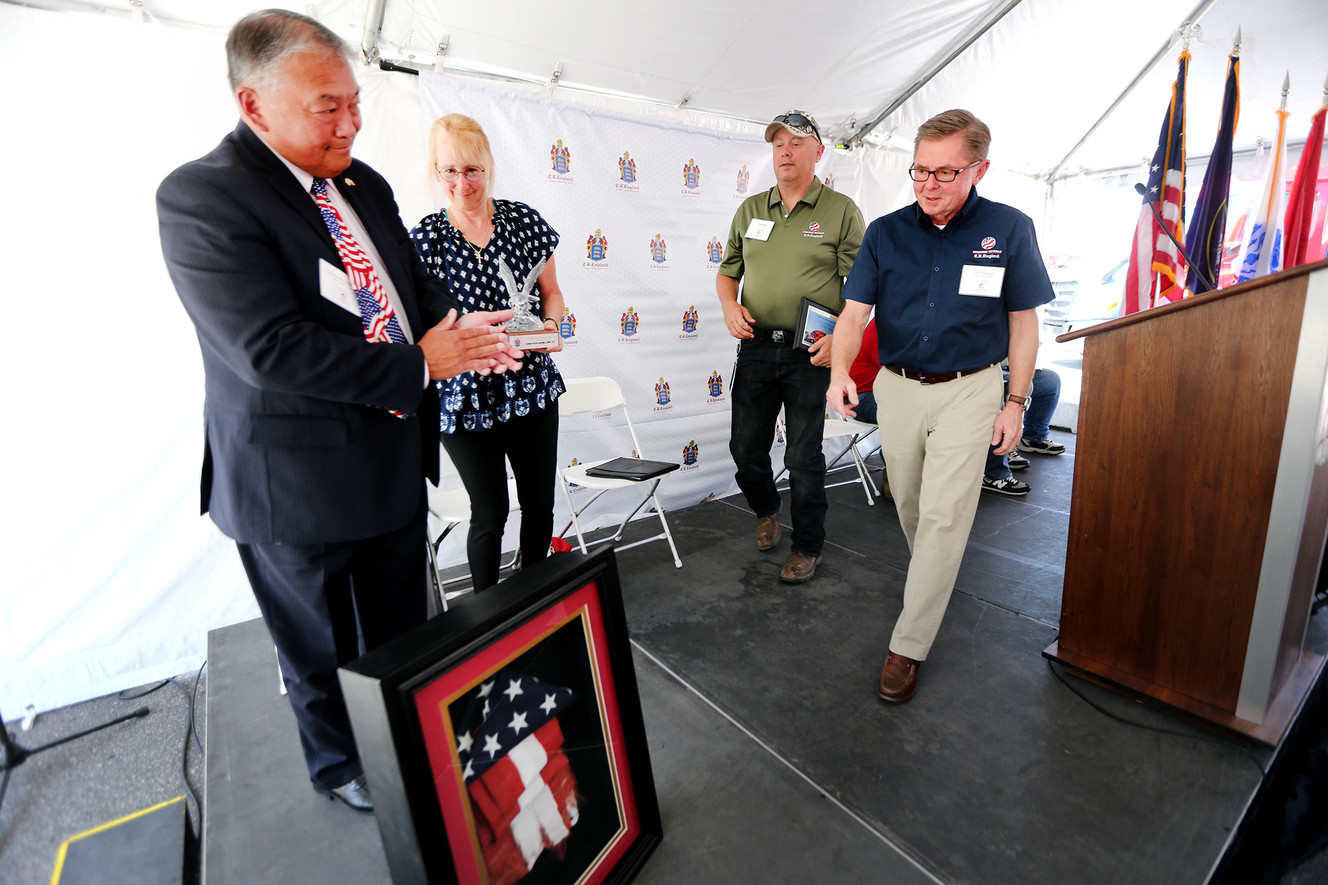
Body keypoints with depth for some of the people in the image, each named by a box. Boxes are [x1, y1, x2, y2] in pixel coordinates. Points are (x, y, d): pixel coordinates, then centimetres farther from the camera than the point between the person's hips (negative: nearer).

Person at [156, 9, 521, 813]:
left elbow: (413, 278, 13)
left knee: (404, 635, 23)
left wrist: (451, 322, -10)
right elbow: (272, 349, -25)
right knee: (322, 652, 19)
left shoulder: (364, 186, 7)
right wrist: (420, 365, -22)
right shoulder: (200, 197, -16)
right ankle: (341, 765, 47)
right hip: (300, 482, -6)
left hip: (396, 458, 7)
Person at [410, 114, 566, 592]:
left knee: (540, 502, 13)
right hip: (466, 398, -2)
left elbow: (551, 292, 10)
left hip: (533, 388, 3)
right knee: (490, 512, 7)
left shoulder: (523, 220, 2)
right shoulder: (424, 239, -4)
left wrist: (551, 325, -11)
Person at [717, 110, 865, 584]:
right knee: (745, 447, 10)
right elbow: (727, 270, 19)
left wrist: (842, 336, -19)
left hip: (811, 352, -4)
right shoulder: (750, 209, 12)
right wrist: (730, 306, -2)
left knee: (804, 456, 3)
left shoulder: (841, 211, 1)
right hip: (756, 346, 4)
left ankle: (808, 545, 22)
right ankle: (766, 510, 41)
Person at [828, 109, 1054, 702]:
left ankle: (908, 645, 4)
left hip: (969, 391, -2)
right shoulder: (885, 233, -1)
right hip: (897, 387, 3)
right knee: (909, 504, 16)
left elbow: (1023, 322, 1)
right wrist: (840, 371, -25)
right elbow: (854, 313, -6)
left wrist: (1016, 402, -1)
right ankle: (929, 573, 47)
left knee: (943, 515, -7)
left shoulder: (1009, 230, -4)